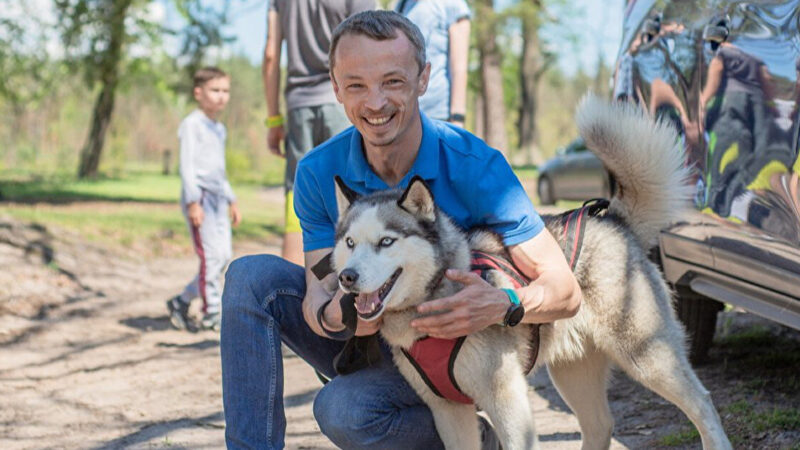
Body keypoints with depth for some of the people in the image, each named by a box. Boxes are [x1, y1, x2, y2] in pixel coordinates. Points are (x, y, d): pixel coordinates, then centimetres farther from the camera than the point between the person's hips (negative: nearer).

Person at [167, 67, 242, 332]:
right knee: (211, 255, -12)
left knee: (224, 256, 3)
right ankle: (211, 312, -5)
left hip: (217, 198, 8)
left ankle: (181, 302, 14)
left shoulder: (219, 129, 20)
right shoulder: (192, 124, -6)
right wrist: (193, 201, -20)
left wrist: (231, 201, 25)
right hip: (198, 196, -8)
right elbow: (187, 164, -12)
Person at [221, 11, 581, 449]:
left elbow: (565, 291, -22)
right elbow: (317, 292, -14)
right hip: (367, 342, 4)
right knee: (252, 276, -16)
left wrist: (503, 304, -45)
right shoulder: (318, 173, -12)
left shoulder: (476, 168, -22)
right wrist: (333, 314, -40)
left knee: (344, 409, -31)